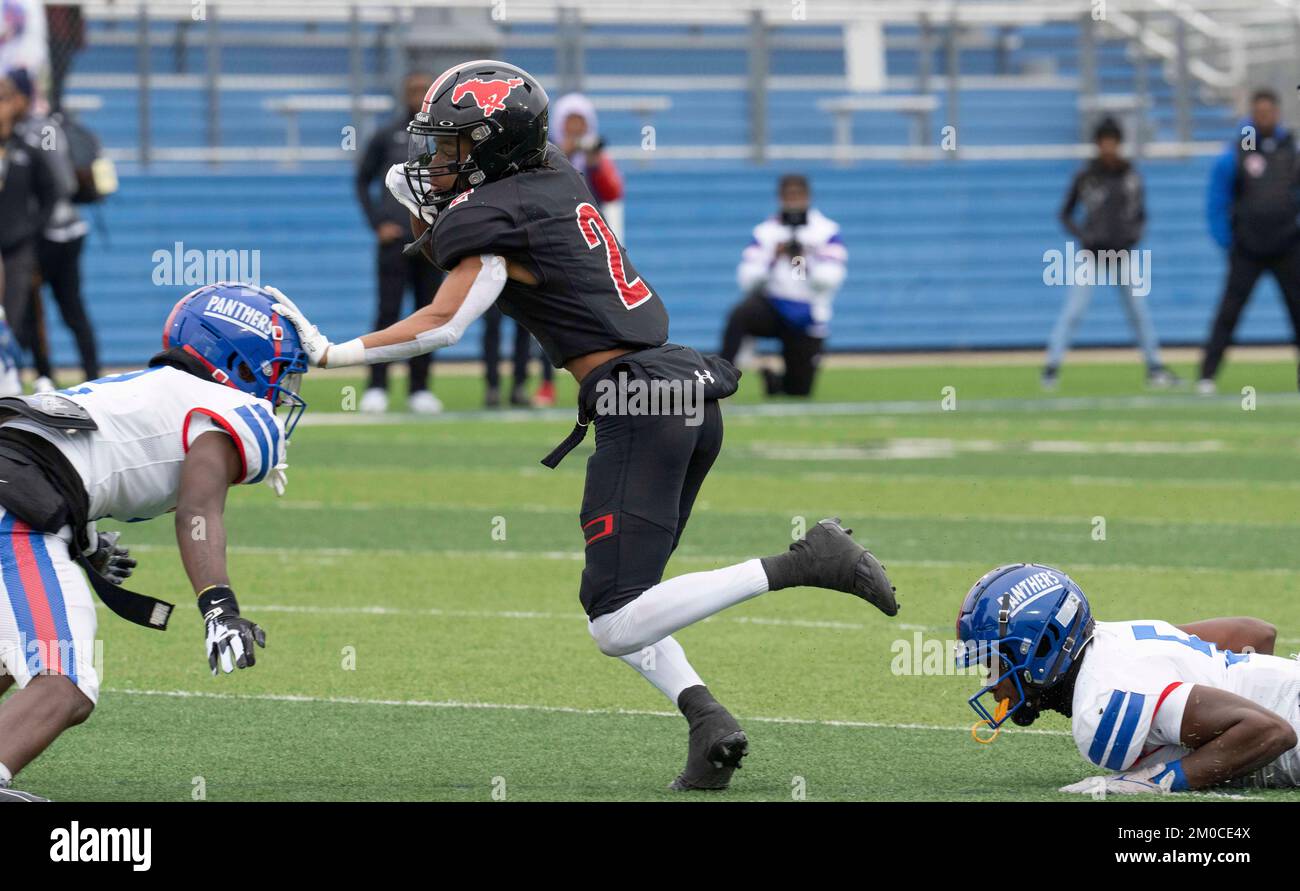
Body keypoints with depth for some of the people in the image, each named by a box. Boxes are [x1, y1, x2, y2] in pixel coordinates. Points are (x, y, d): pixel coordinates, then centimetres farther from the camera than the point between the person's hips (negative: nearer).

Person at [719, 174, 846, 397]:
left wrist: (805, 260, -29)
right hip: (770, 306, 0)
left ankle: (774, 379, 40)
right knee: (739, 316, -36)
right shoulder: (765, 231, 1)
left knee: (798, 393, 6)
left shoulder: (827, 231, -3)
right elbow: (747, 281, -7)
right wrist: (773, 259, -22)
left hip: (807, 320, 0)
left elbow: (829, 281, -14)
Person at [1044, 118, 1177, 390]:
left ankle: (1154, 368, 15)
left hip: (1123, 252, 3)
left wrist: (1136, 232, -7)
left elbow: (1141, 214, 13)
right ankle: (1052, 366, -11)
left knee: (1139, 312, 6)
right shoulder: (1085, 177, -5)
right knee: (1074, 310, -11)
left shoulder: (1131, 175, 3)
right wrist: (1082, 235, -13)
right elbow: (1065, 214, 2)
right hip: (1093, 254, -3)